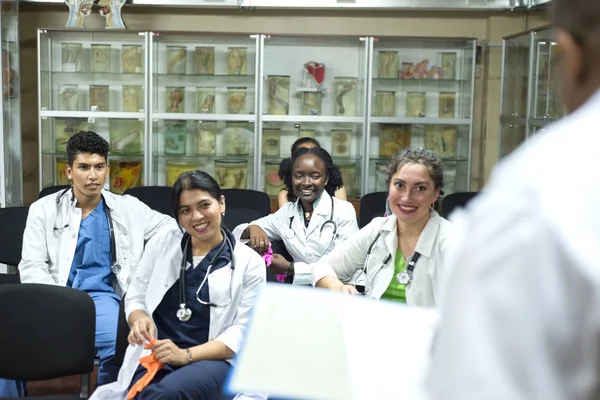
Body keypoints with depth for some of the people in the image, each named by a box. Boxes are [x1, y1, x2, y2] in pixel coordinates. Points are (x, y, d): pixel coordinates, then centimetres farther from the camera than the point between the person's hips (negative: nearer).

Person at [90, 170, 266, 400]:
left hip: (214, 361, -2)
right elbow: (135, 298, 17)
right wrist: (140, 319, -9)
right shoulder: (162, 243, 13)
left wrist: (187, 355, -16)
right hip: (155, 354, 2)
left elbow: (244, 331, -3)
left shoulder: (249, 262, 3)